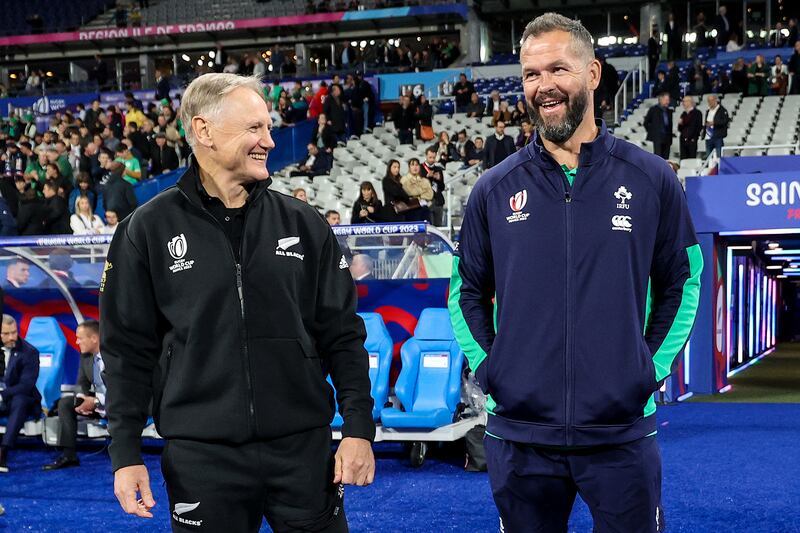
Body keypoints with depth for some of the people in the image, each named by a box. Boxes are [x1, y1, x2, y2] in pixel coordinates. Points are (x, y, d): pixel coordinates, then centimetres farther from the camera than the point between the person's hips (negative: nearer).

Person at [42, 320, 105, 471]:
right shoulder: (85, 356, 3)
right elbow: (82, 383, 10)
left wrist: (96, 402, -28)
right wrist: (82, 399, -14)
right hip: (95, 400, 8)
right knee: (65, 402, -6)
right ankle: (69, 455, -9)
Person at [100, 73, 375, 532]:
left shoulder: (304, 224, 5)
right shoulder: (149, 231, 0)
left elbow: (342, 334, 6)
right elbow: (129, 348, 2)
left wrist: (359, 428, -1)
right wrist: (126, 453, -2)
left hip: (304, 448, 2)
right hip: (201, 455, -1)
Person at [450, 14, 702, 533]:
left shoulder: (651, 179, 0)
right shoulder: (496, 189, 3)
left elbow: (682, 281, 8)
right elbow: (467, 291, 12)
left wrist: (653, 368, -1)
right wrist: (488, 370, 1)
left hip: (622, 432, -1)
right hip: (519, 435, 1)